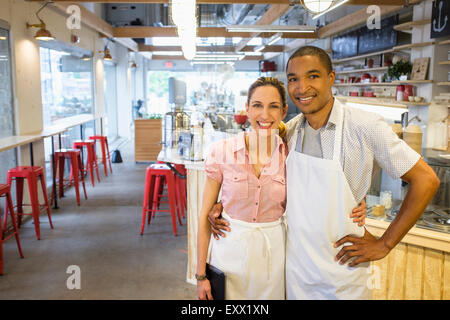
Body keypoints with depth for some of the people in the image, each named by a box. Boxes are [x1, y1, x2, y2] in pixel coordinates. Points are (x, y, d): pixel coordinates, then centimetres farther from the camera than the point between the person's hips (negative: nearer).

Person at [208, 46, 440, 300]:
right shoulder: (289, 131, -2)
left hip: (342, 272, -3)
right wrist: (224, 206, -1)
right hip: (294, 267, 4)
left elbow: (426, 180, -12)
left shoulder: (365, 127, -16)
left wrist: (385, 244, -10)